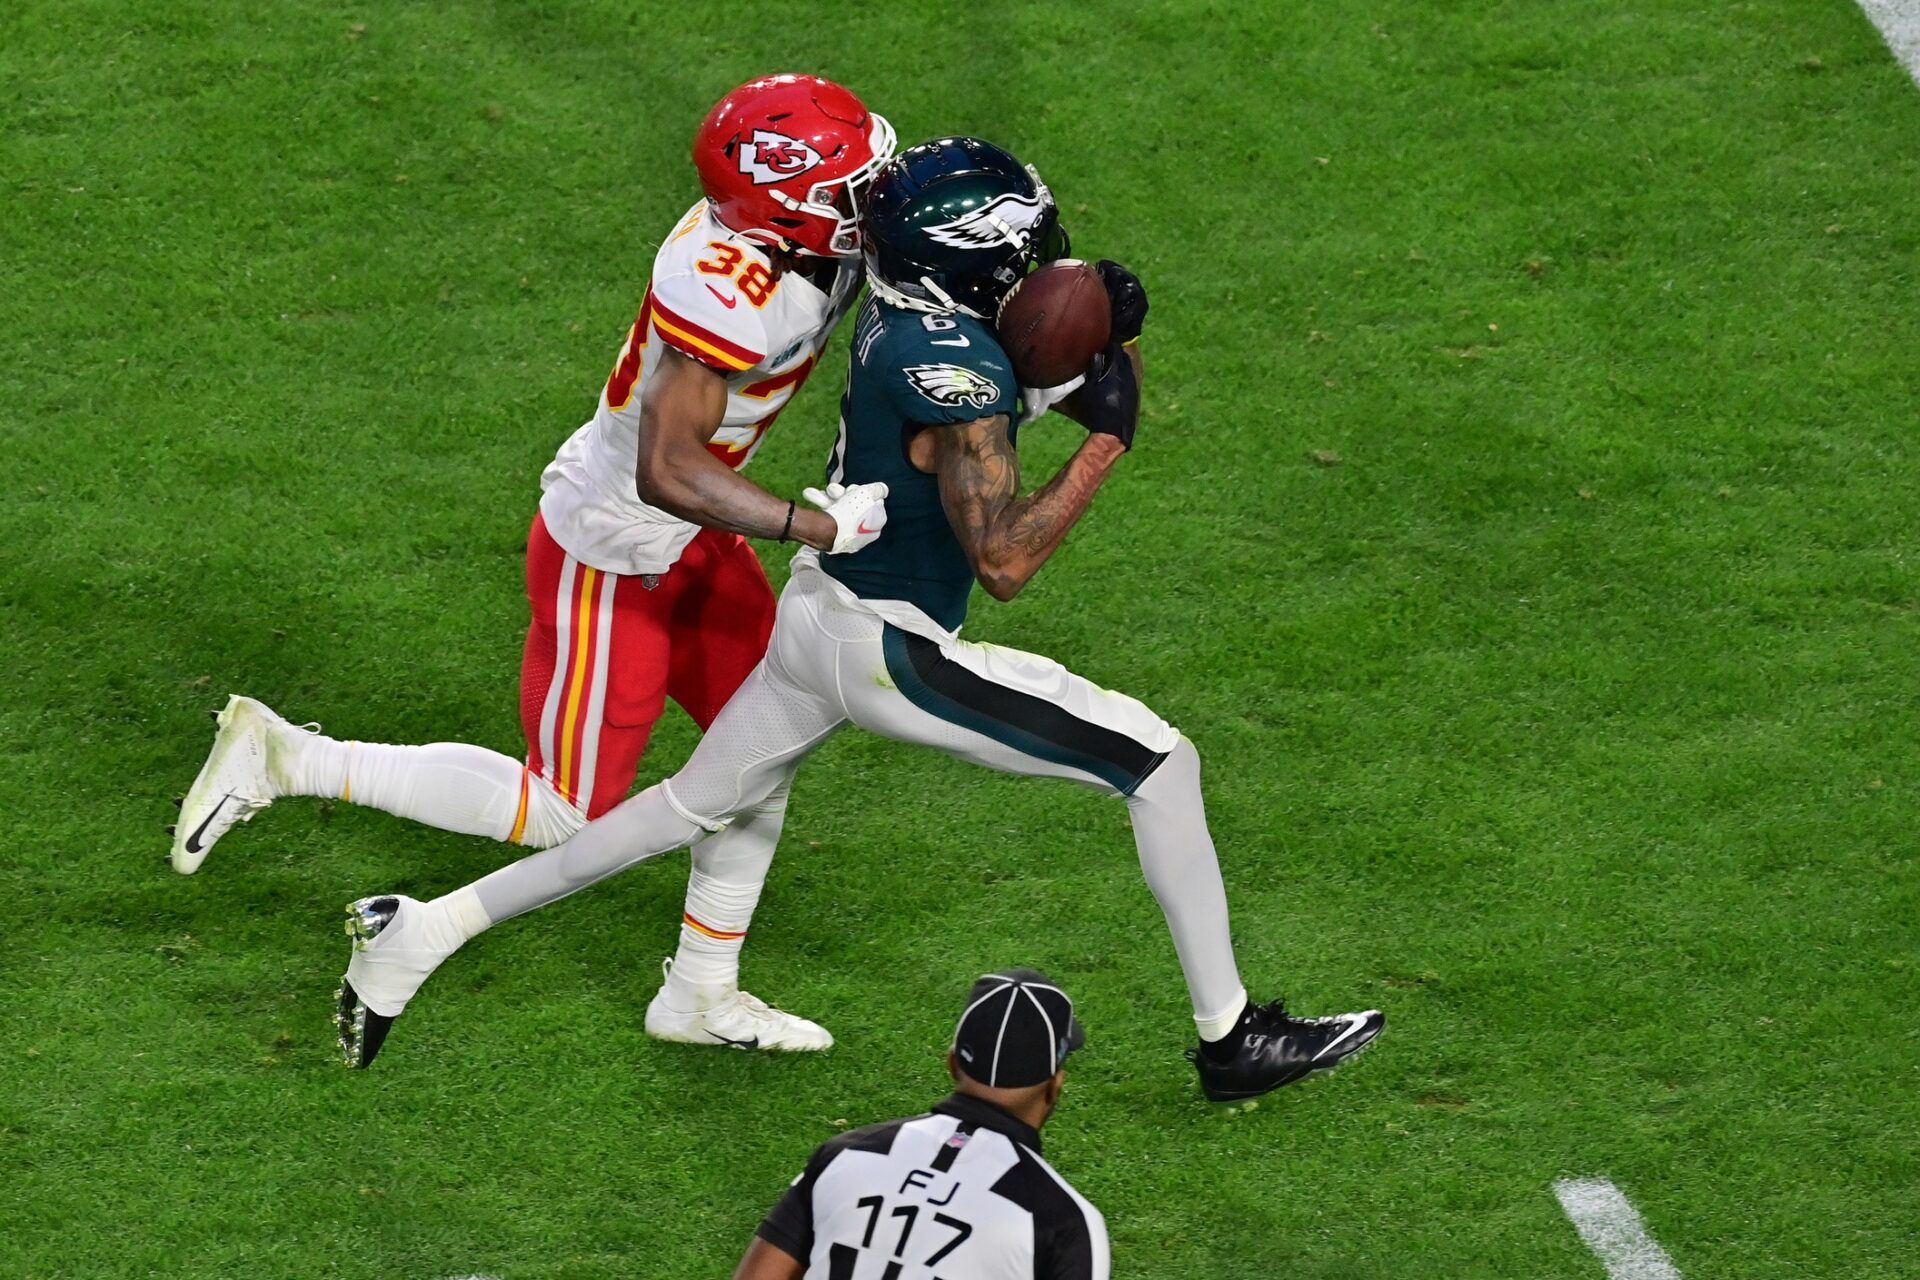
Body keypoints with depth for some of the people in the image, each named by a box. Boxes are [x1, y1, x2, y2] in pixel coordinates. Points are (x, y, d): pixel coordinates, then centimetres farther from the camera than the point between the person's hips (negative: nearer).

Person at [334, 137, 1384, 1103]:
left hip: (815, 610, 9)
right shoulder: (955, 373, -27)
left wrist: (1117, 338, -6)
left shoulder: (904, 311, 0)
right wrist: (1105, 443, -22)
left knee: (694, 806, 24)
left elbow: (1081, 387, 15)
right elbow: (1002, 563, -26)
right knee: (1163, 766, 0)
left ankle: (424, 931, 24)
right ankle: (1230, 1039, 8)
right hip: (890, 650, -9)